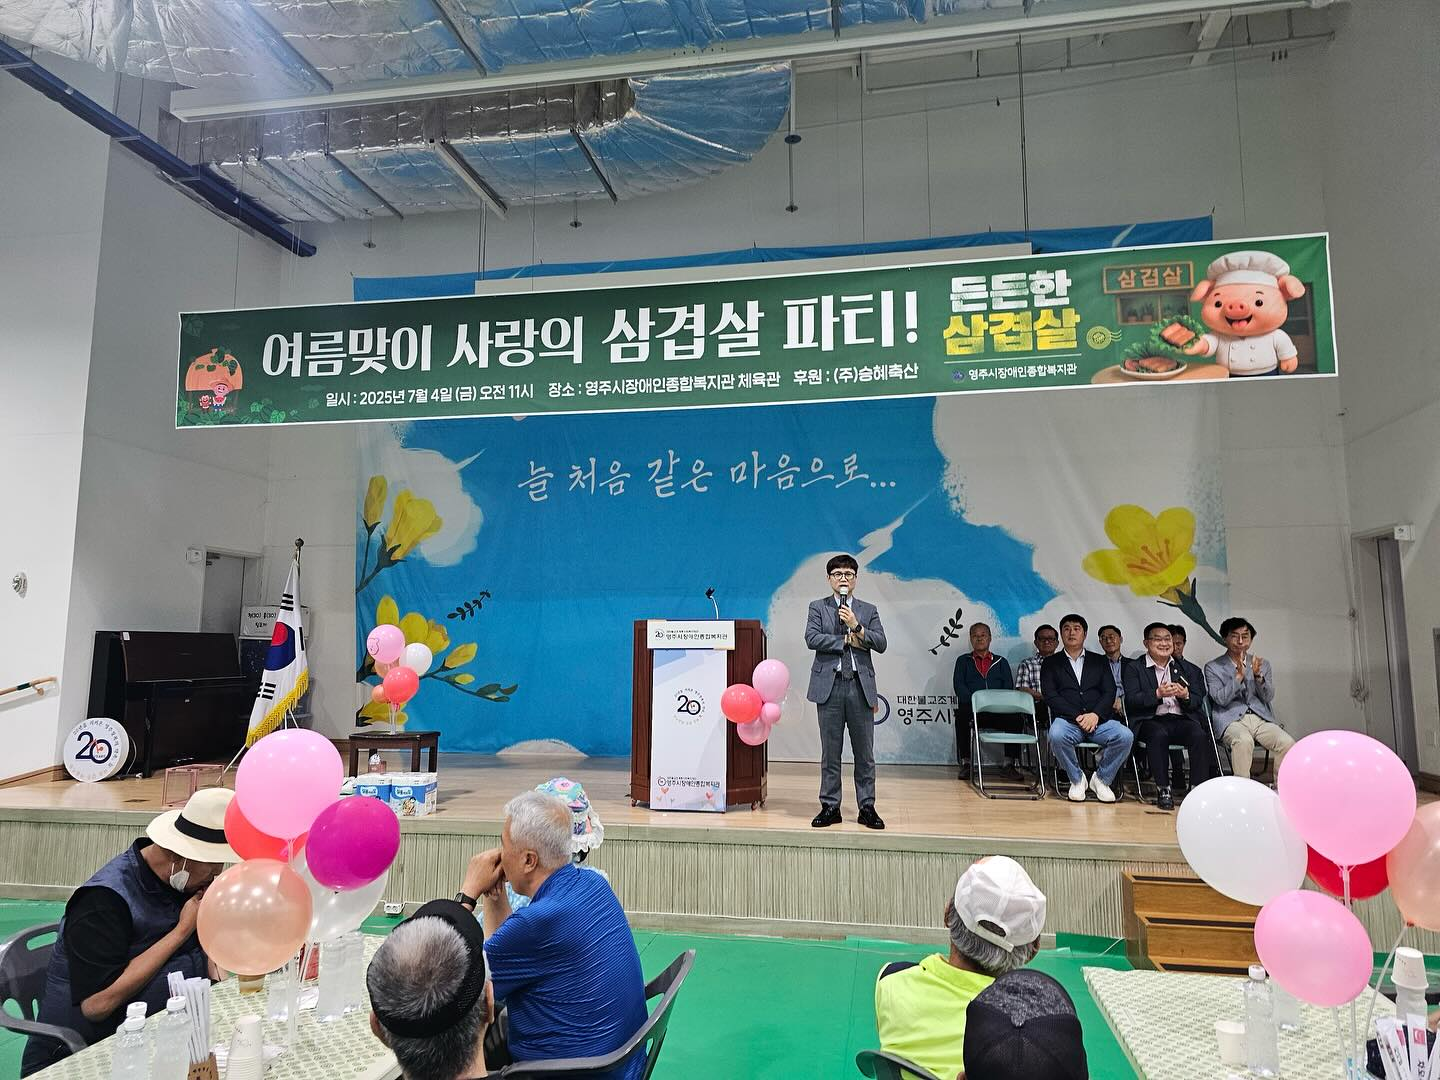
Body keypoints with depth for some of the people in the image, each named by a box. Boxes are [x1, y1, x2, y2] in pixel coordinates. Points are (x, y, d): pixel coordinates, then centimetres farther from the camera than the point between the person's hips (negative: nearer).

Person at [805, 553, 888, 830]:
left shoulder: (868, 610, 13)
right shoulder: (817, 608, 9)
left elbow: (881, 644, 1)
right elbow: (812, 639, -7)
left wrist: (857, 627, -12)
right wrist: (846, 640, -8)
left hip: (860, 686, 1)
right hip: (829, 685, -1)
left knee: (864, 753, 5)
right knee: (830, 752, 5)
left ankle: (867, 808, 14)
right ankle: (830, 807, 14)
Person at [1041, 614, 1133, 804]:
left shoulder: (1100, 661, 20)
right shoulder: (1051, 664, 14)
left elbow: (1109, 693, 7)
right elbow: (1051, 696, 0)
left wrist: (1095, 714, -12)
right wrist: (1077, 716, -14)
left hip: (1099, 720, 2)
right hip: (1067, 720, -2)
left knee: (1125, 736, -27)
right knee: (1057, 736, -35)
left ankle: (1101, 779, -3)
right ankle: (1076, 779, -8)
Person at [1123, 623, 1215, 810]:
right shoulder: (1134, 668, 10)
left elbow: (1198, 701, 13)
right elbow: (1131, 700, -4)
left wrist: (1186, 696, -10)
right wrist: (1157, 694, -20)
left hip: (1181, 719, 3)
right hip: (1151, 721, -3)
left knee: (1199, 734, -29)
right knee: (1158, 734, -36)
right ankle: (1163, 789, -25)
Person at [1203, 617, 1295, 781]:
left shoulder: (1262, 664, 19)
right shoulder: (1213, 668, 7)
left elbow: (1268, 697, 7)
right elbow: (1221, 699, -6)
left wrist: (1258, 675, -11)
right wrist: (1239, 675, -16)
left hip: (1261, 718, 4)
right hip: (1231, 720, -4)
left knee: (1288, 743, -25)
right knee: (1244, 741, -36)